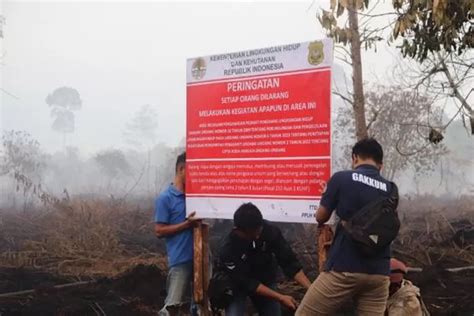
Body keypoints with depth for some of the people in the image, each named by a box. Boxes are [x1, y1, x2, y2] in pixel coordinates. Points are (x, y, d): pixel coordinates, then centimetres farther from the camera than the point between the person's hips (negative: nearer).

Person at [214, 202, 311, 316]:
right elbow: (247, 283, -28)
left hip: (265, 278, 4)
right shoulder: (228, 249, -34)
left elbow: (289, 262, -21)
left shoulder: (271, 231, -27)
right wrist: (280, 298, -31)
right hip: (237, 283, -3)